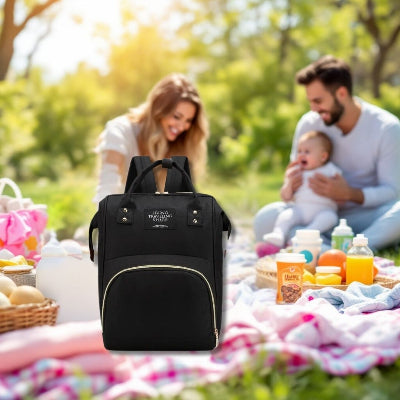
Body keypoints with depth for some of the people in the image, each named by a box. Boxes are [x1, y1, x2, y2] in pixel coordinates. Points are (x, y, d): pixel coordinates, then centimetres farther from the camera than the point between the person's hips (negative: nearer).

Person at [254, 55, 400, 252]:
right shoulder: (309, 123, -2)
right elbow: (295, 170, 9)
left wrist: (350, 193, -29)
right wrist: (291, 181, -17)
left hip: (366, 217, -2)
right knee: (265, 219, -27)